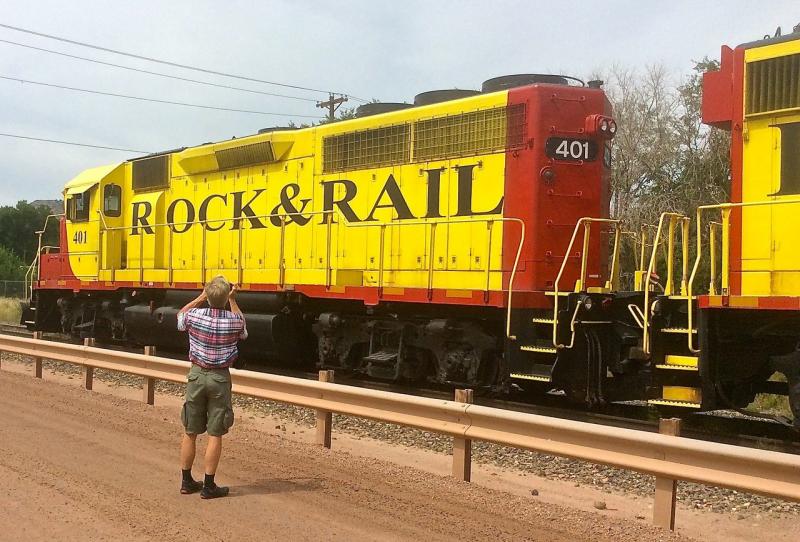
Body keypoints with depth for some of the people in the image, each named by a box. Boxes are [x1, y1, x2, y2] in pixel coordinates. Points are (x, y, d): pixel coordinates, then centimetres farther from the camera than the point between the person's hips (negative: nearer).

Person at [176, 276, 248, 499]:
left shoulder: (195, 315, -10)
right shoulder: (233, 321, -11)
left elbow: (180, 315, 16)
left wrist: (201, 298, 10)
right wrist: (233, 301, 11)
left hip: (197, 374, 2)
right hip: (220, 378, -2)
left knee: (190, 433, 12)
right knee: (215, 435, 4)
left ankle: (187, 481, 21)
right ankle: (208, 486, 7)